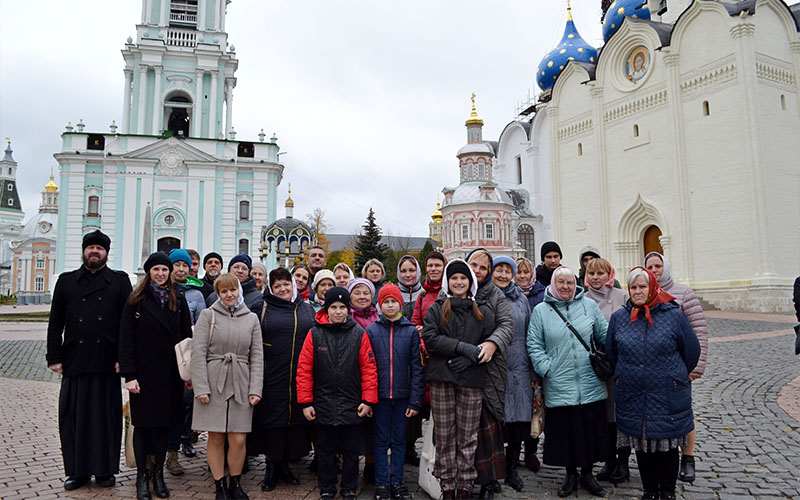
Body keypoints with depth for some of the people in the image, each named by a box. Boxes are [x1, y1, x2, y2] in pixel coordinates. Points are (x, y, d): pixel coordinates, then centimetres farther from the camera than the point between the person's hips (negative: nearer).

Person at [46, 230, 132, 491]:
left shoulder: (120, 281, 7)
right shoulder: (66, 281, 13)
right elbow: (56, 323, 10)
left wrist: (123, 357, -6)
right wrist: (54, 357, 2)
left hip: (107, 362, -2)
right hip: (74, 361, 2)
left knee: (106, 415, 5)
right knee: (73, 415, 6)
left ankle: (105, 470, 16)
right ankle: (78, 470, 19)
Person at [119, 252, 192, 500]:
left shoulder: (178, 301, 7)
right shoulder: (136, 301, -1)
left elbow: (187, 336, 7)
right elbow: (126, 340, -4)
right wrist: (129, 375, -11)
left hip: (170, 372, 2)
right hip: (144, 372, -2)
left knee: (164, 423, 9)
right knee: (143, 424, 5)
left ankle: (159, 473, 22)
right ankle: (142, 476, 18)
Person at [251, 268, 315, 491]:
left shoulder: (306, 309, 10)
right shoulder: (264, 308, 3)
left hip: (299, 377, 3)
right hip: (272, 376, -2)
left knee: (294, 418, 8)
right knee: (273, 418, 3)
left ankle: (284, 464, 23)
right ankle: (271, 466, 17)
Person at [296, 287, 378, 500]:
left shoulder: (359, 334, -3)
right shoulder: (315, 334, -3)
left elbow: (369, 368, -2)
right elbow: (304, 370, -2)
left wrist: (368, 400, -6)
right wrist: (306, 402, -4)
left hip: (352, 406, 0)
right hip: (324, 406, 0)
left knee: (351, 451, 12)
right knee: (326, 451, 14)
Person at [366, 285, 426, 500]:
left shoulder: (411, 331, 1)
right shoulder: (371, 331, 0)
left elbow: (417, 367, -1)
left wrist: (416, 400, -6)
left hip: (403, 396, 1)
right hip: (380, 395, 0)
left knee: (399, 441, 11)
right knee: (381, 440, 8)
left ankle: (397, 482, 23)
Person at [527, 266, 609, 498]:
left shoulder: (589, 305, 6)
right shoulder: (540, 311, 2)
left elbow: (604, 335, 11)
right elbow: (534, 345, 1)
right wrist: (546, 368, -8)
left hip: (591, 384, 2)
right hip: (559, 386, -1)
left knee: (591, 429, 10)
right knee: (566, 432, 7)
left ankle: (587, 473, 30)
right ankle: (571, 474, 28)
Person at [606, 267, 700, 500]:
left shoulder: (674, 315, -6)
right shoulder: (618, 317, 1)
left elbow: (692, 351, 4)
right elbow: (611, 353, 14)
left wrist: (675, 377, 13)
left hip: (668, 396, -2)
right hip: (632, 397, 2)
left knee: (668, 445, 10)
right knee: (642, 445, 13)